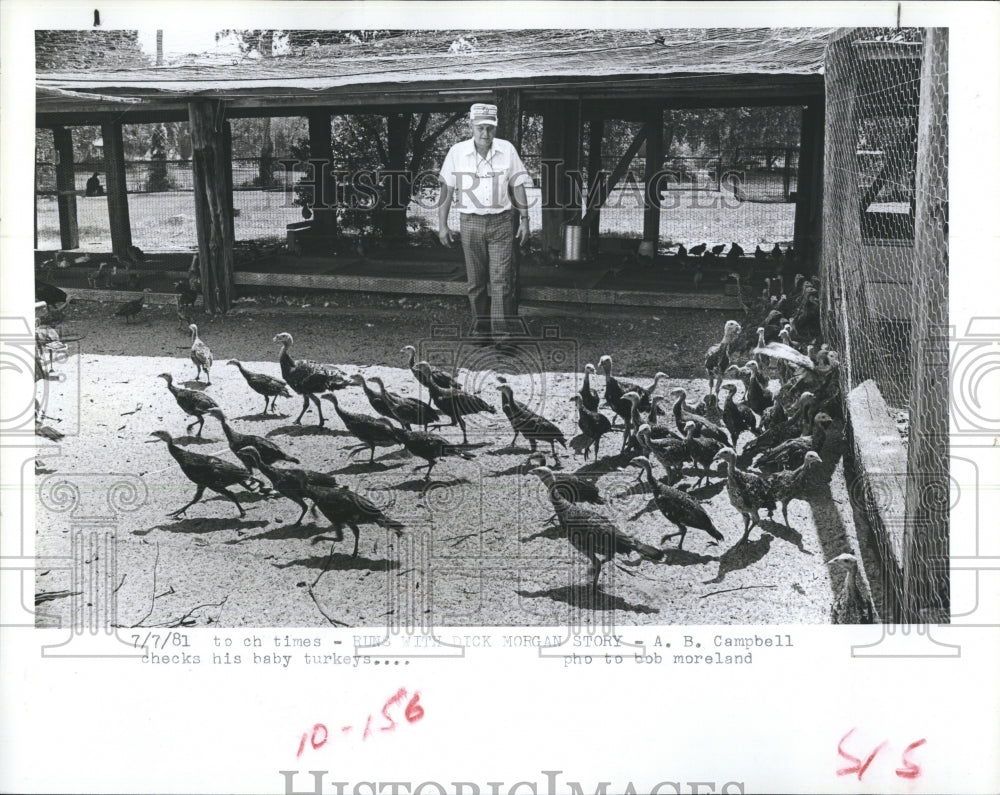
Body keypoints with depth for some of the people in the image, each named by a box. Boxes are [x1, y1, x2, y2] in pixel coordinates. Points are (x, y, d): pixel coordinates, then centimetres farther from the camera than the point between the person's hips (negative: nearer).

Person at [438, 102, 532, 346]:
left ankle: (502, 335, -6)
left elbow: (518, 187, 6)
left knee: (501, 280, -7)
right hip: (471, 223, 1)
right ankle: (481, 332, 17)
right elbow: (446, 190, 4)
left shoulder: (507, 150, 0)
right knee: (476, 283, 6)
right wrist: (442, 225, 2)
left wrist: (524, 221, 3)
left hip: (501, 222, -1)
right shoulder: (457, 152, -1)